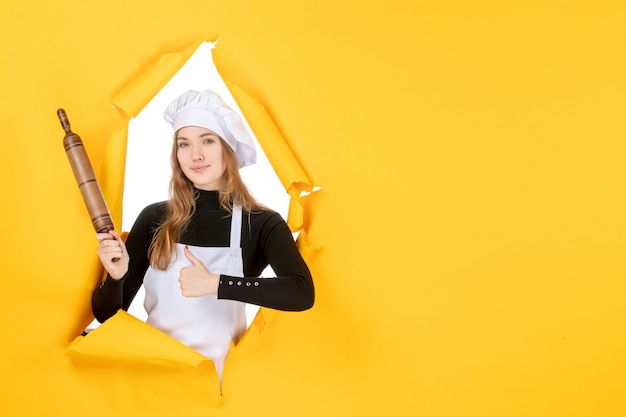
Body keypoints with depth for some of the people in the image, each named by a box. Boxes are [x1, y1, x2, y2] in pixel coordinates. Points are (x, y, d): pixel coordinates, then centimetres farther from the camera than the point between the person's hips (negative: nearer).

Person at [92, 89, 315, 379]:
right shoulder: (154, 219, 3)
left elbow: (302, 293, -22)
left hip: (217, 376, -3)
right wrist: (116, 276, -15)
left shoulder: (262, 224, -3)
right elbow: (107, 315, 6)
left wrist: (216, 284, -24)